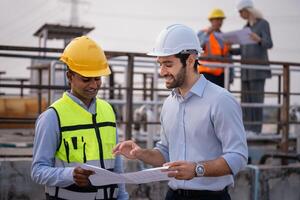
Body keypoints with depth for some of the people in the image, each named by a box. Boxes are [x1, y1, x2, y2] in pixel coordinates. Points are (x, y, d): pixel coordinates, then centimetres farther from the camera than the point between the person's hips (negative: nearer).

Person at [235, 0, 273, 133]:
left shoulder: (264, 23, -4)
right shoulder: (246, 27, 17)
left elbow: (269, 45, -15)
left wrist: (259, 40, -37)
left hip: (259, 66, -7)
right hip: (247, 68, 7)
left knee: (256, 98, -10)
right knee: (246, 99, 3)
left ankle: (256, 129, -7)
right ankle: (247, 130, 7)